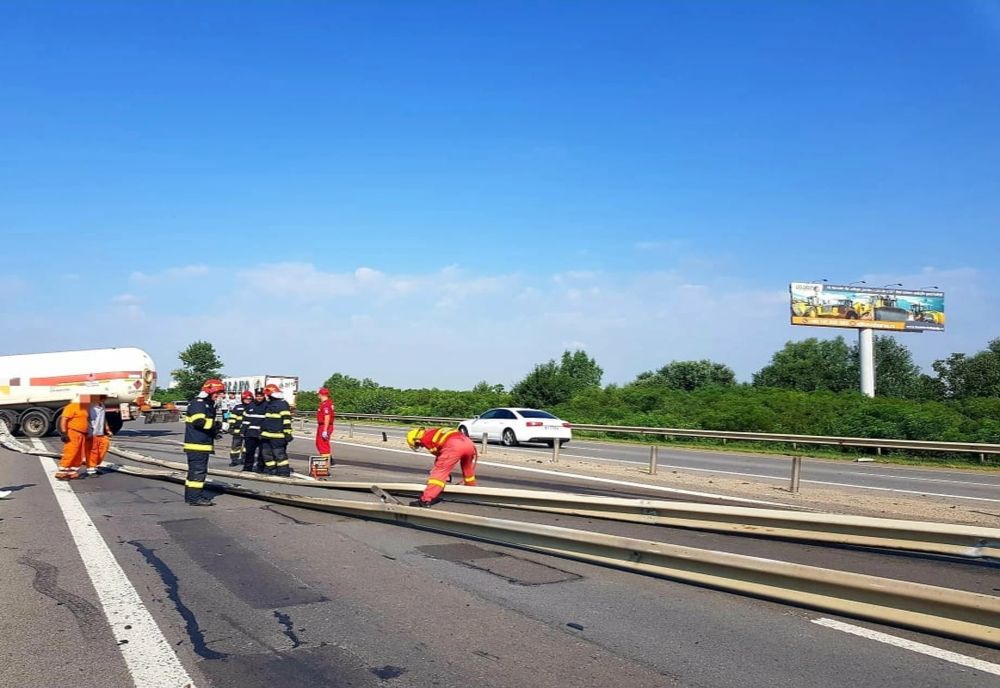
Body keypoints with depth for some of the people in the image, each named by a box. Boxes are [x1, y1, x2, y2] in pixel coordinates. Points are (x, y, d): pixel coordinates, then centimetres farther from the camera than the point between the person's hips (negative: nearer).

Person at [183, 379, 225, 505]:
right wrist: (215, 424, -20)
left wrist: (214, 432, 13)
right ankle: (195, 498, -8)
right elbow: (198, 421, -25)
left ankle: (191, 495, 23)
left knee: (199, 470, 15)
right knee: (198, 470, -10)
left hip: (204, 444, 11)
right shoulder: (197, 403, -13)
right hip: (196, 444, -11)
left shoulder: (208, 405, 21)